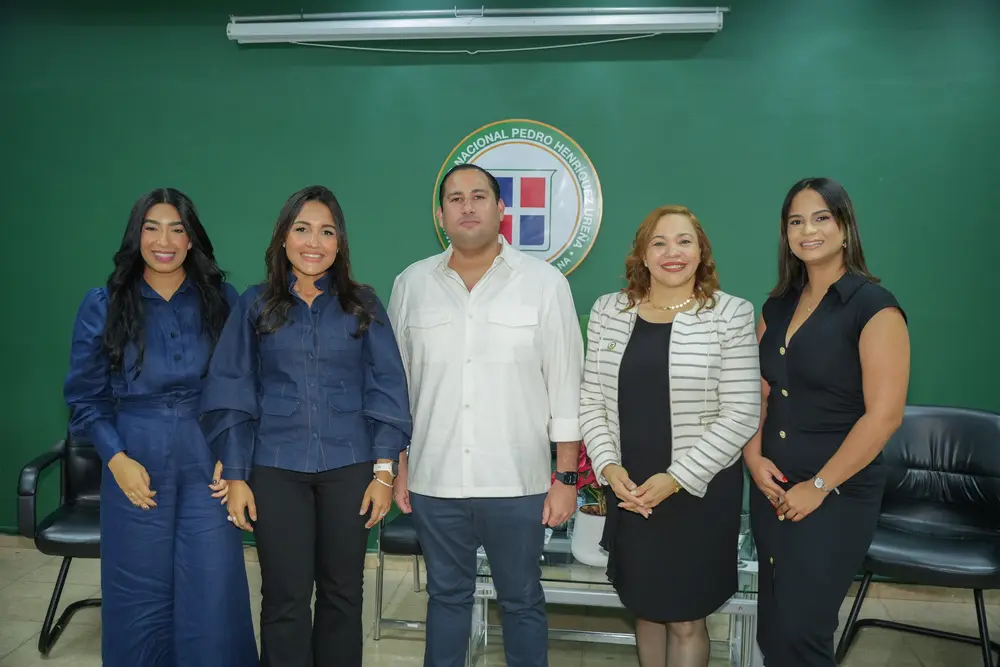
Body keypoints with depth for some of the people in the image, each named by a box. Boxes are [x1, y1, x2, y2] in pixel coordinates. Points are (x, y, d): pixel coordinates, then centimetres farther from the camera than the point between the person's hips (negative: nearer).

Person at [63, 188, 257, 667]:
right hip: (137, 467, 0)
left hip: (207, 461, 0)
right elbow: (85, 397, 5)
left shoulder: (220, 300, 2)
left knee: (213, 595, 2)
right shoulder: (103, 305, 2)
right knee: (141, 599, 10)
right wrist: (117, 459, -7)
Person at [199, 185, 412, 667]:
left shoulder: (363, 305, 4)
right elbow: (232, 395, 3)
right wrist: (235, 477, -1)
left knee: (342, 592, 10)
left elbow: (385, 388, 2)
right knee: (285, 599, 5)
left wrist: (384, 469, -4)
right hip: (276, 470, 0)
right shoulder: (255, 305, 4)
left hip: (348, 468, 1)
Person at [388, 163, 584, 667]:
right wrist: (398, 468, 7)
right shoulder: (411, 284, 3)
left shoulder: (545, 283, -4)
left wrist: (566, 478, -4)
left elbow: (566, 389, -3)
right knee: (446, 596, 17)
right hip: (433, 481, 2)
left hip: (518, 482, -2)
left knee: (522, 602, 13)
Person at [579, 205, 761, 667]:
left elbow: (741, 414, -11)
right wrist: (608, 466, -10)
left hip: (700, 492, -3)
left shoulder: (731, 315, -7)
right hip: (628, 490, 3)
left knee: (686, 620, 9)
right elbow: (590, 400, 4)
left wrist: (676, 479, -16)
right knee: (645, 608, 18)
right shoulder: (608, 311, 3)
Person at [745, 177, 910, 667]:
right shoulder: (777, 306, 8)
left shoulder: (874, 307, -11)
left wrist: (818, 487, -14)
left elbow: (884, 415, -16)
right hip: (772, 490, 6)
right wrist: (753, 458, -4)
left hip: (838, 496, -6)